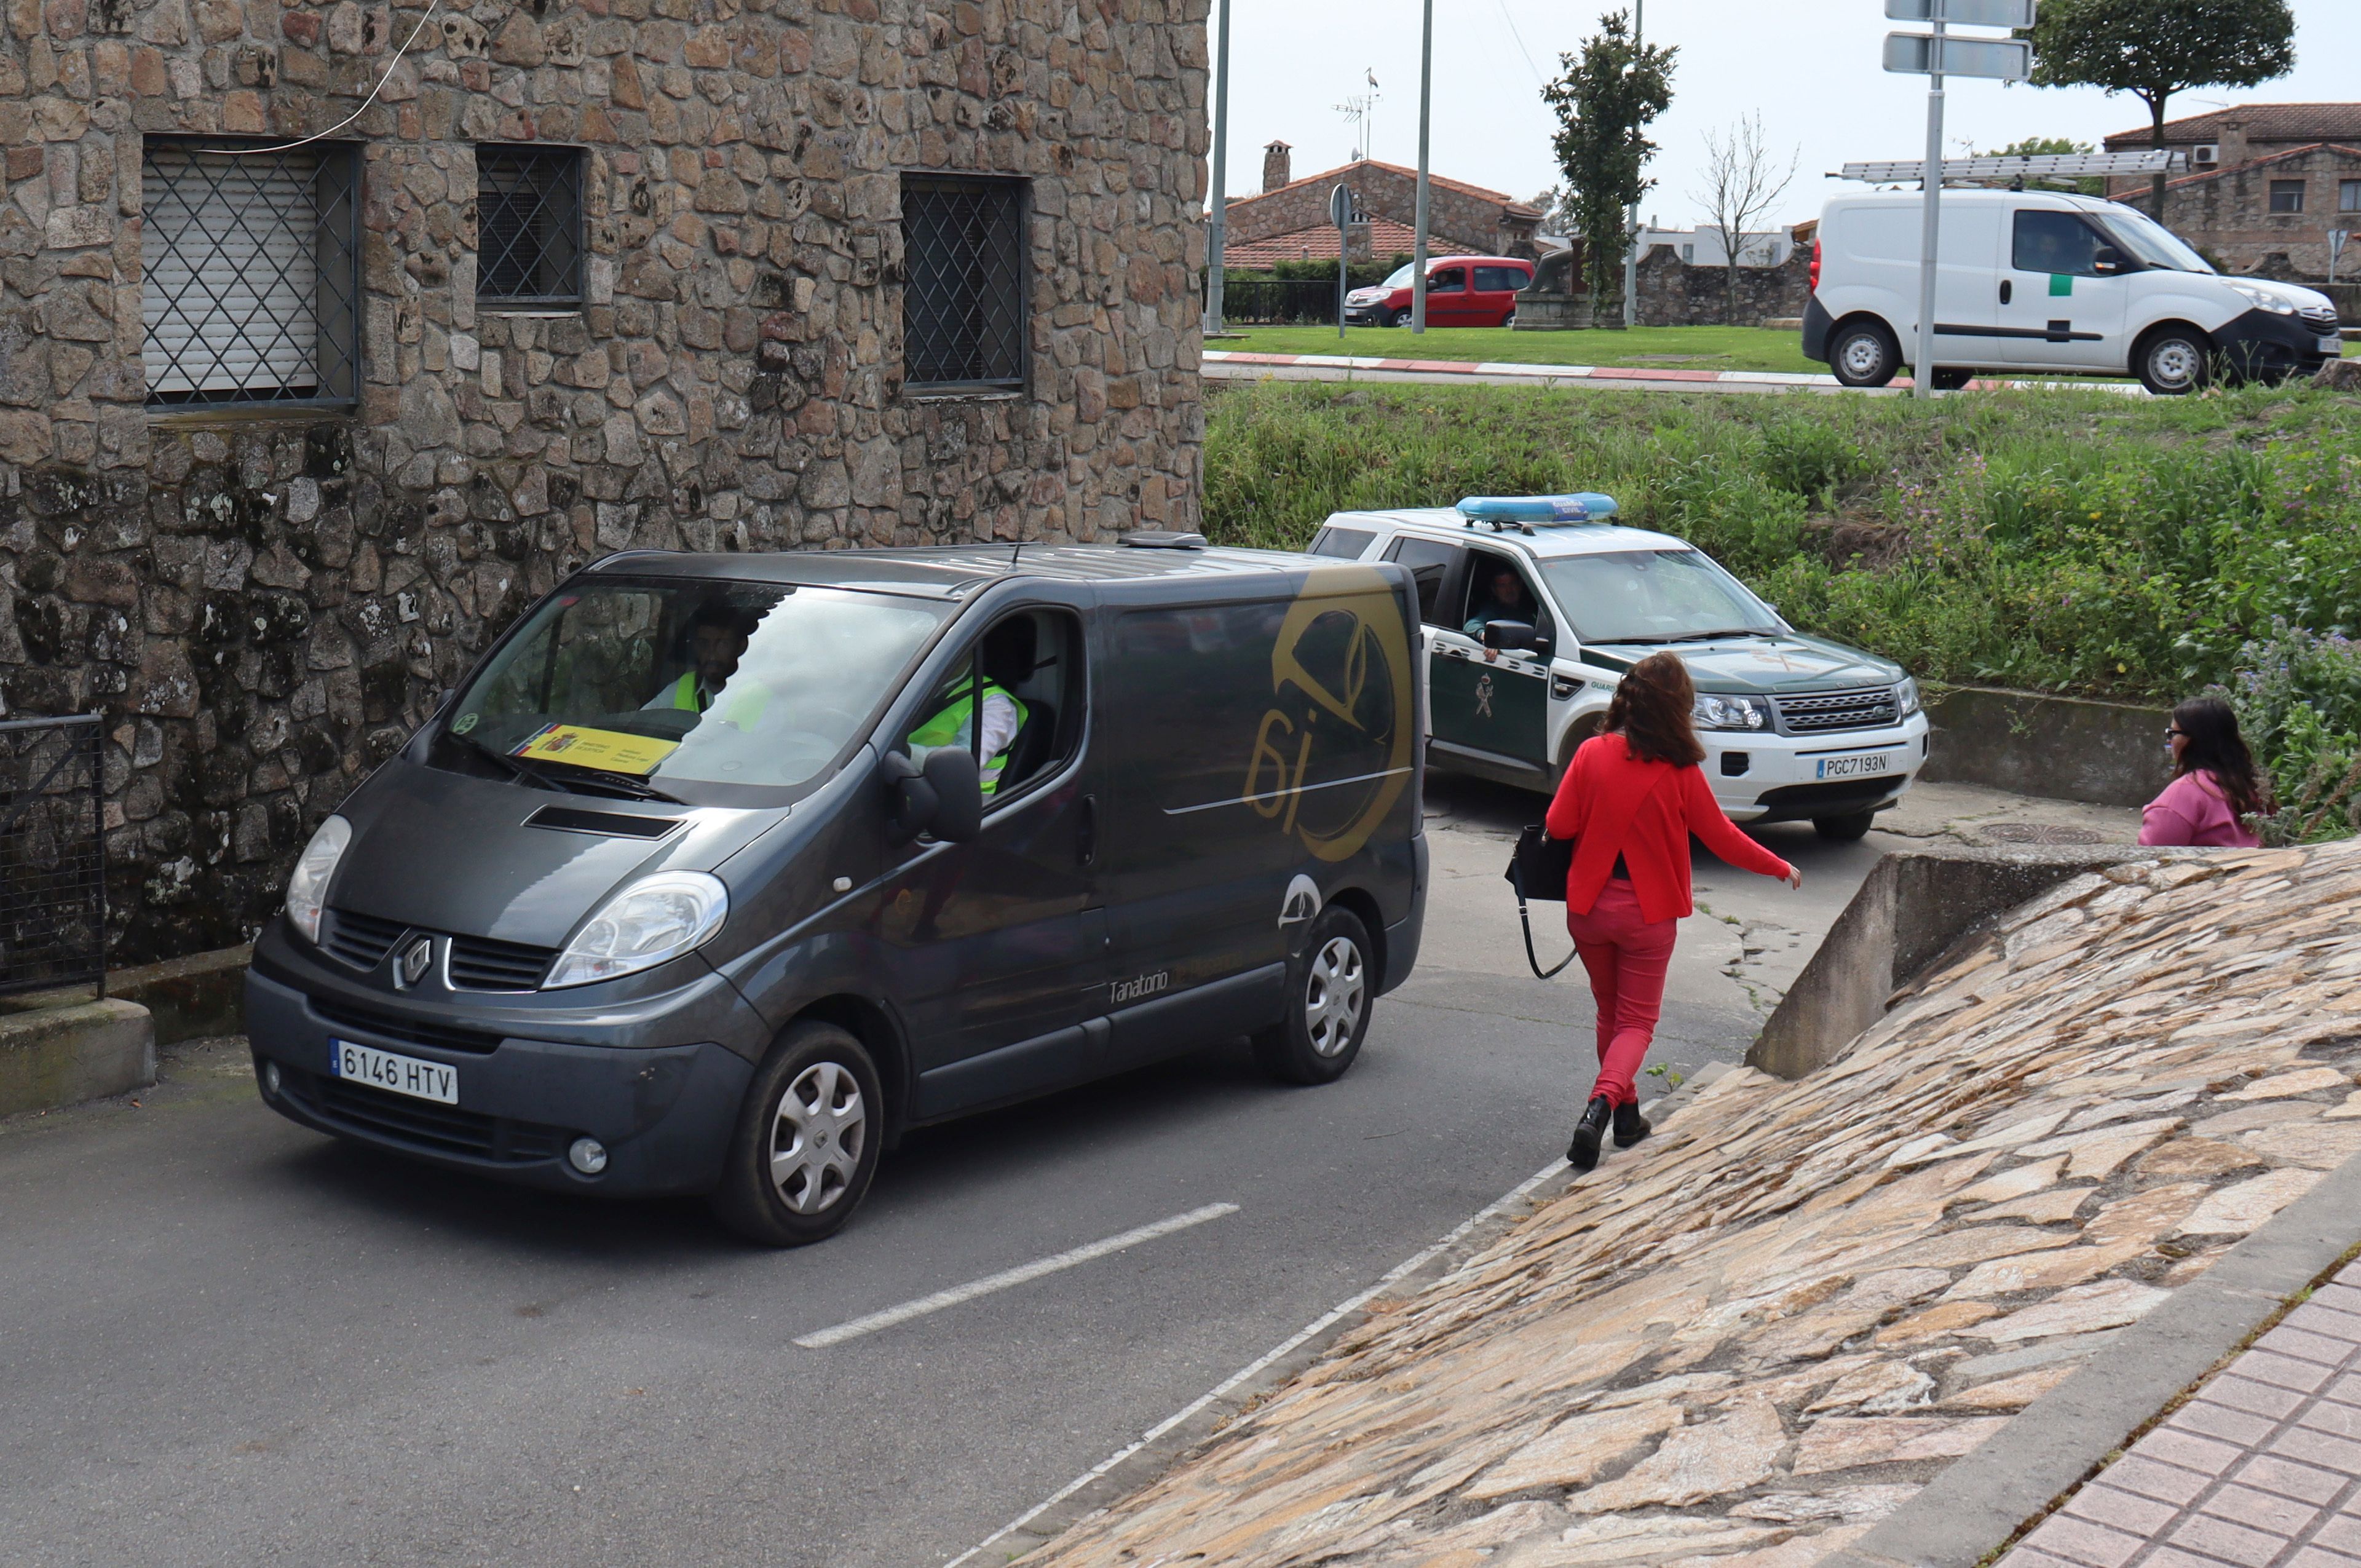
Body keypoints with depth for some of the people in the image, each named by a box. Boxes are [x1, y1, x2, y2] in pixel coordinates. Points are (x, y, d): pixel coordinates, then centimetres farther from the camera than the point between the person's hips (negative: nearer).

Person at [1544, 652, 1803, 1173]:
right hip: (1647, 914, -2)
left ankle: (1626, 1115, 28)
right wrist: (1782, 869, 12)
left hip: (1589, 908, 2)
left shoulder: (1593, 754, -9)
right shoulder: (1680, 774, -12)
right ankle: (1602, 1103, -18)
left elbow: (1559, 825, -7)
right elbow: (1722, 839, -3)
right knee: (1637, 1022, 7)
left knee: (1610, 1013, 21)